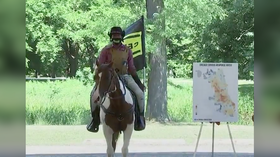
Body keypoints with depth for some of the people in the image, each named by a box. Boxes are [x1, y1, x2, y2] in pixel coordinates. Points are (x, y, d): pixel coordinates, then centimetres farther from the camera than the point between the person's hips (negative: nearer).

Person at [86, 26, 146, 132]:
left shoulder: (127, 51, 5)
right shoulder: (106, 51, -3)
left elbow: (131, 68, 11)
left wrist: (139, 83, 8)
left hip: (124, 76, 1)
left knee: (139, 93, -20)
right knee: (94, 93, -22)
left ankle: (140, 118, 0)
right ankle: (95, 119, -6)